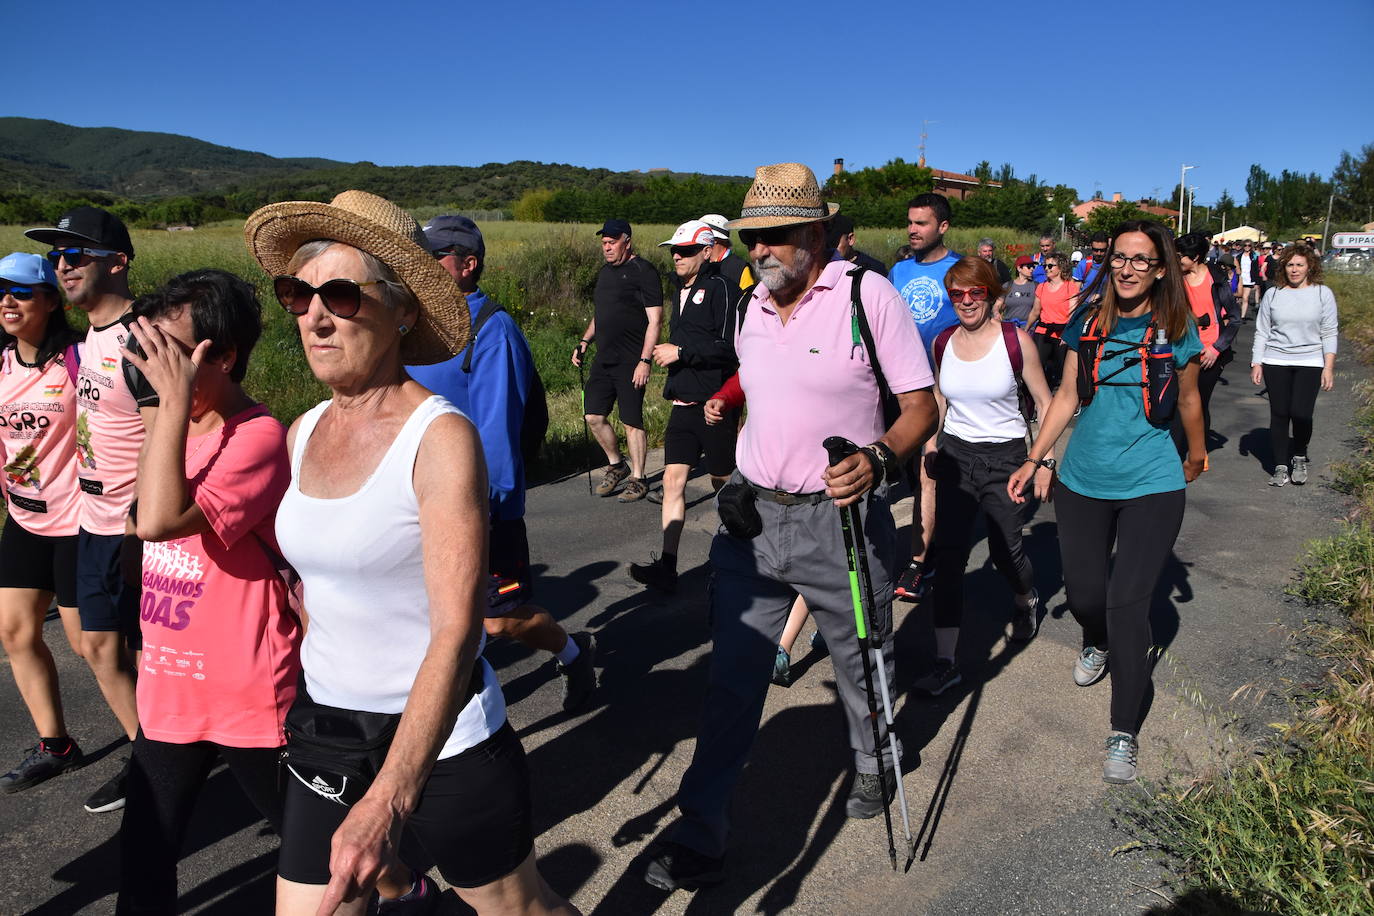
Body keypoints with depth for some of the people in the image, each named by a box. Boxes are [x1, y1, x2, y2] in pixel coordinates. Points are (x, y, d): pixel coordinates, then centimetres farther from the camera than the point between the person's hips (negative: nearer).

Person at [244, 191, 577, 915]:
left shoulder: (440, 438, -19)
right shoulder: (301, 434, 1)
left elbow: (457, 631, -25)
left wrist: (387, 802, -30)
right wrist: (313, 702, 17)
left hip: (442, 739, -5)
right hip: (324, 737, 5)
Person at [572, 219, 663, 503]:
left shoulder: (643, 271, -9)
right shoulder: (605, 272, 16)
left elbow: (655, 320, -13)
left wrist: (645, 361, -19)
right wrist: (584, 341, 14)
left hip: (631, 362, -8)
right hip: (604, 359, 8)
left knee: (632, 422, -1)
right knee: (594, 416, 6)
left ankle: (638, 479, 13)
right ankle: (616, 465, 26)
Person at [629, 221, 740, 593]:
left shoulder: (720, 287, -10)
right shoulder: (682, 289, 17)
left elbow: (728, 345, -20)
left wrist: (681, 352, -17)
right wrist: (670, 352, 13)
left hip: (714, 404, -7)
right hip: (683, 404, 8)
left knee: (724, 481, 7)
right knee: (673, 478, -1)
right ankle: (667, 566, -1)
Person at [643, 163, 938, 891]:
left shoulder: (868, 295, -11)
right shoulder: (751, 307, 8)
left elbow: (920, 407, -10)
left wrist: (878, 458, -28)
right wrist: (735, 477, 13)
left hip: (838, 519, -4)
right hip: (752, 514, 5)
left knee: (862, 662, 16)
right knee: (732, 675, 7)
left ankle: (874, 765, 46)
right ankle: (700, 836, 17)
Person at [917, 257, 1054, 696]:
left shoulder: (1015, 340, -10)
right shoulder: (943, 343, 1)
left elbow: (1045, 403, -2)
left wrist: (1045, 461, -6)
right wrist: (932, 446, 16)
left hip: (1004, 457, -2)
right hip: (955, 455, 3)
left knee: (1005, 551, 10)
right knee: (947, 554, -7)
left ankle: (1026, 601, 48)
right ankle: (945, 662, -2)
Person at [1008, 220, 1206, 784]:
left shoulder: (1175, 329, -5)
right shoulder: (1088, 320, -1)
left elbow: (1188, 399, 10)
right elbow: (1067, 395, 5)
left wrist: (1195, 456, 24)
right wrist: (1033, 460, 2)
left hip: (1152, 486, -2)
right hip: (1083, 482, 2)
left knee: (1127, 605, -8)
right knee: (1083, 593, 10)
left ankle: (1125, 734, 7)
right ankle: (1096, 644, 49)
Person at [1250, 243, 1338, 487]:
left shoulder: (1323, 293, 3)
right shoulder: (1272, 295, 6)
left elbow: (1329, 333, 3)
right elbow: (1261, 332, 8)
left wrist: (1329, 367, -2)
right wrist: (1256, 363, 3)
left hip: (1310, 362, -1)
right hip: (1276, 362, 1)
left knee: (1301, 413, -12)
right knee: (1279, 414, 1)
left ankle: (1299, 458, 14)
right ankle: (1281, 467, 11)